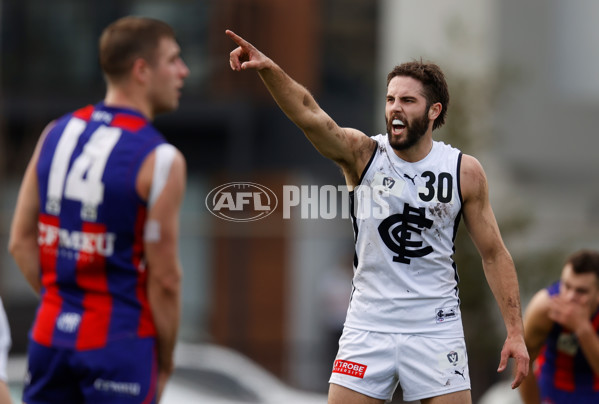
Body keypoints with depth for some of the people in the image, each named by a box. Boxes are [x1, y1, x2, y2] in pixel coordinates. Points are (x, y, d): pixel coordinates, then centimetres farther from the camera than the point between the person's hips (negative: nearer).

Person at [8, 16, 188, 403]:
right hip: (121, 343, -5)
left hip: (51, 336, 6)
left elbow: (22, 241, 7)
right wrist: (164, 364, 0)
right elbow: (164, 278, -11)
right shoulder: (161, 160, -12)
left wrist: (64, 302, 15)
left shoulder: (55, 134, 6)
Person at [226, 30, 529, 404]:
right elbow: (309, 114, -24)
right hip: (368, 326, 0)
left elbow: (493, 252, 4)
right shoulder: (362, 154, -6)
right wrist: (268, 69, -43)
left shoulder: (464, 172, -3)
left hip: (435, 328, 0)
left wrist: (516, 332, 0)